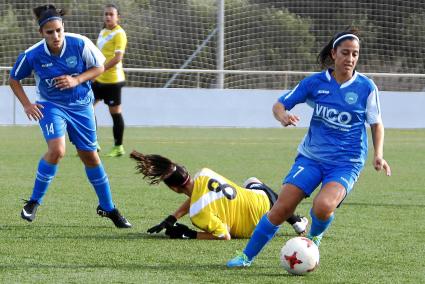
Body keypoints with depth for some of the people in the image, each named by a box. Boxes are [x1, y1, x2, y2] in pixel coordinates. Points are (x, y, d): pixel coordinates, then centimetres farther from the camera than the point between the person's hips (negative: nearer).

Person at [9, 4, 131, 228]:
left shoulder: (80, 44, -19)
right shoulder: (32, 55, -18)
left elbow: (99, 67, -4)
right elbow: (14, 79, -1)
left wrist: (77, 80, -20)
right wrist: (27, 105, -12)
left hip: (81, 106, 2)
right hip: (51, 105, -2)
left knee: (90, 156, 8)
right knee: (57, 149, -26)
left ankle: (107, 208, 25)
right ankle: (34, 202, -11)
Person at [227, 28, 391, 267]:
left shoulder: (366, 87, -4)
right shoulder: (315, 82, -1)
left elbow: (377, 124, 8)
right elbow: (280, 105, 6)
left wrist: (378, 155, -6)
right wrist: (283, 116, -17)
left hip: (346, 164, -2)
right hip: (311, 157, 2)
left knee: (323, 207, -29)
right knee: (282, 209, -10)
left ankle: (314, 237, 7)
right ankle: (247, 257, 8)